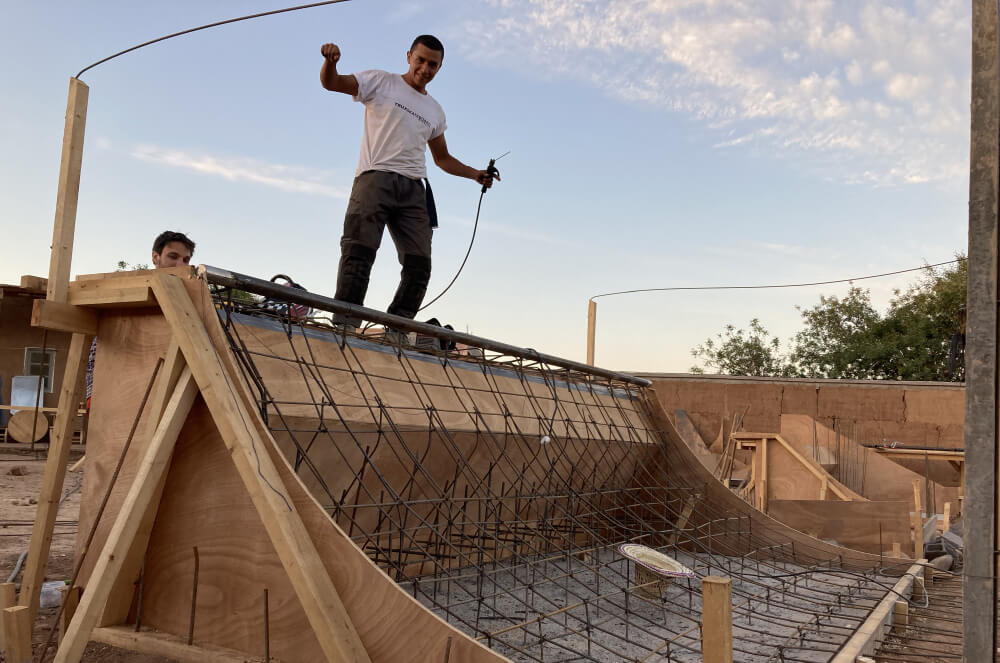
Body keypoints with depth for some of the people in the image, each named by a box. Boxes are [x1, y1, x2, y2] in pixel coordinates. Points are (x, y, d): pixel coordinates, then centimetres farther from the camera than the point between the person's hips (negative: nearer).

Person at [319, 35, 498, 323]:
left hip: (413, 190, 5)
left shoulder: (435, 112, 26)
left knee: (419, 264, -6)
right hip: (375, 177, -5)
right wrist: (330, 61, -18)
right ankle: (344, 325, -23)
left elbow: (442, 158, 35)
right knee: (359, 251, -19)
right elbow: (331, 82, 4)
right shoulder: (382, 82, 13)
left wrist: (476, 174, 23)